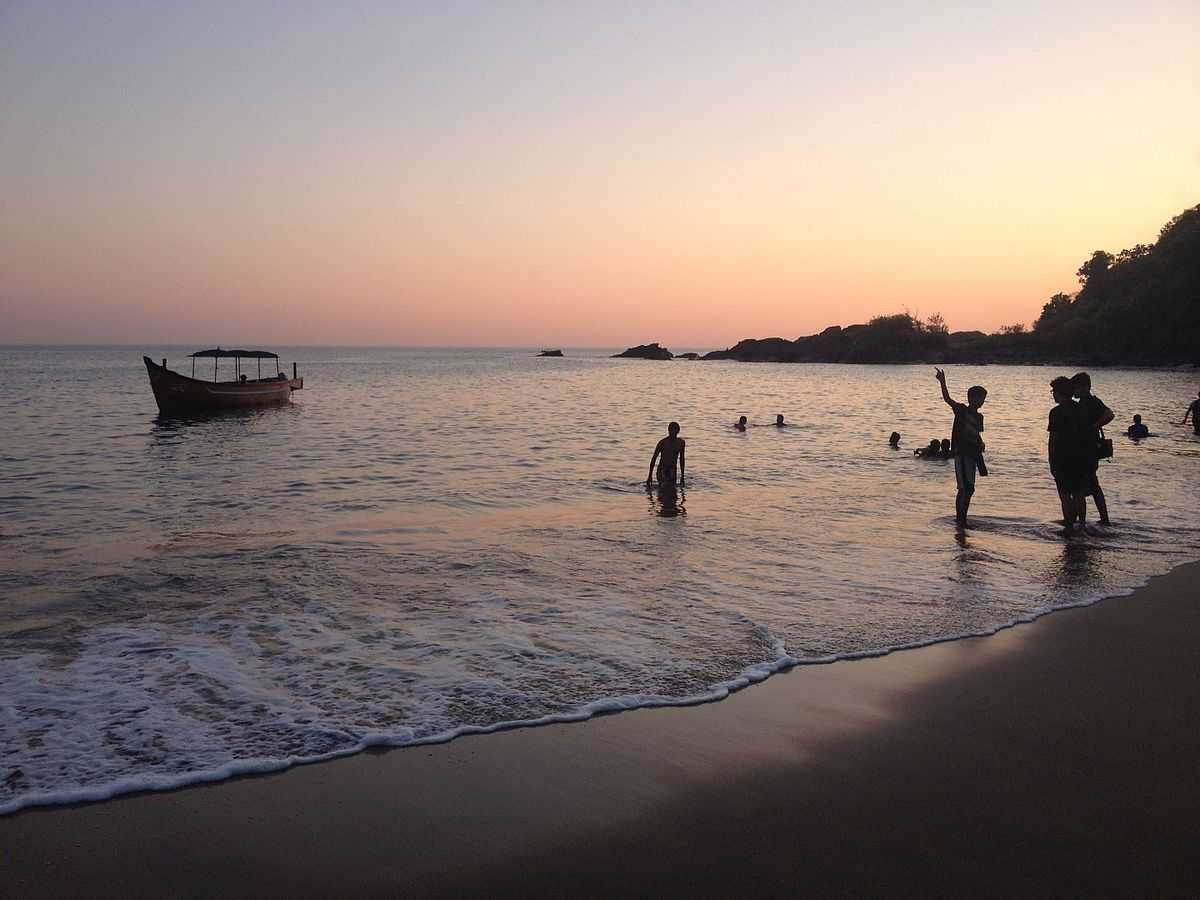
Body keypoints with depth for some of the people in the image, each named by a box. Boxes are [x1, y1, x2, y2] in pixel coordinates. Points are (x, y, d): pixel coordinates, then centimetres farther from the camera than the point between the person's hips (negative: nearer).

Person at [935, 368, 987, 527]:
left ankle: (961, 518, 18)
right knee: (965, 488, -13)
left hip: (972, 455, 7)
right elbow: (948, 399, -19)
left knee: (969, 489, 9)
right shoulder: (962, 410, -5)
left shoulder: (979, 417, 15)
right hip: (961, 453, -7)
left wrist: (980, 444, 4)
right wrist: (942, 382, -32)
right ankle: (960, 518, -7)